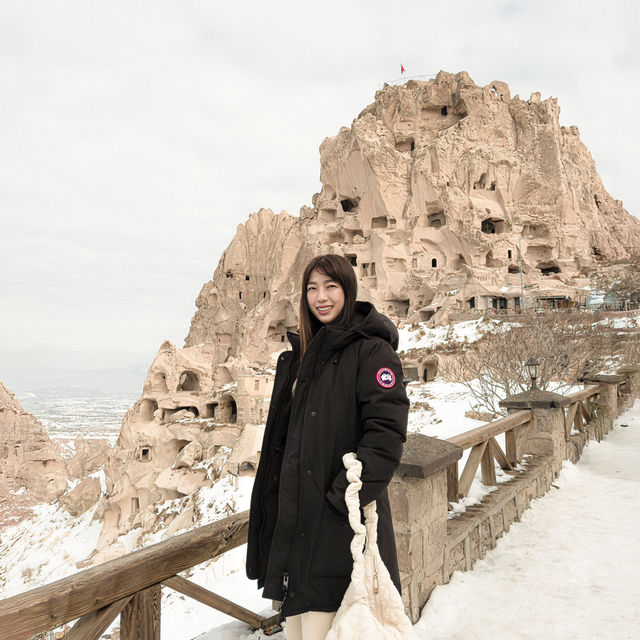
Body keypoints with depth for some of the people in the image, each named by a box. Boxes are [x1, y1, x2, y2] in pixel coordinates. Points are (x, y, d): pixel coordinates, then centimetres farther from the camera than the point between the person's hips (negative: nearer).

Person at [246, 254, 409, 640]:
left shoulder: (371, 350, -10)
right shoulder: (301, 353, 14)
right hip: (294, 514, 7)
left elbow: (387, 431, -18)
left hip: (339, 522, -7)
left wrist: (348, 496, -21)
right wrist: (276, 503, 15)